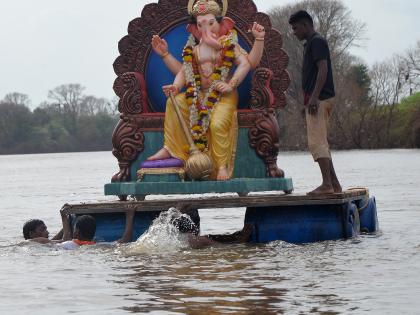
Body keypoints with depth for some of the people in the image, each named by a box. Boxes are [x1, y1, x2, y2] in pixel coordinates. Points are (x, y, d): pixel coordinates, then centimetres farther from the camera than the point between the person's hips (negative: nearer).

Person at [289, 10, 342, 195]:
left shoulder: (317, 42, -8)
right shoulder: (311, 44, 22)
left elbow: (323, 69, -18)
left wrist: (314, 97, -25)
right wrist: (307, 102, 24)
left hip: (319, 99, -10)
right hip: (317, 100, 10)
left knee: (317, 142, -13)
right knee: (321, 143, 11)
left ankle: (327, 184, -16)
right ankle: (334, 184, 11)